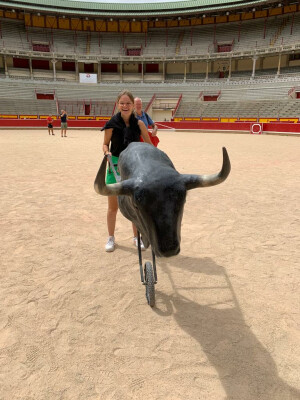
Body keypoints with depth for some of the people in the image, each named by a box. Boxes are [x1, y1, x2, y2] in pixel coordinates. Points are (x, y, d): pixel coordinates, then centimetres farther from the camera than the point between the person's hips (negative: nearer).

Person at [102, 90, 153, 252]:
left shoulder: (139, 124, -4)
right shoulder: (112, 124, -7)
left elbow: (149, 145, 1)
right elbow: (105, 144, 3)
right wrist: (107, 152, -17)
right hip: (115, 166, -1)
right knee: (113, 206, 8)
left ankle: (136, 237, 29)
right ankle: (111, 238, 26)